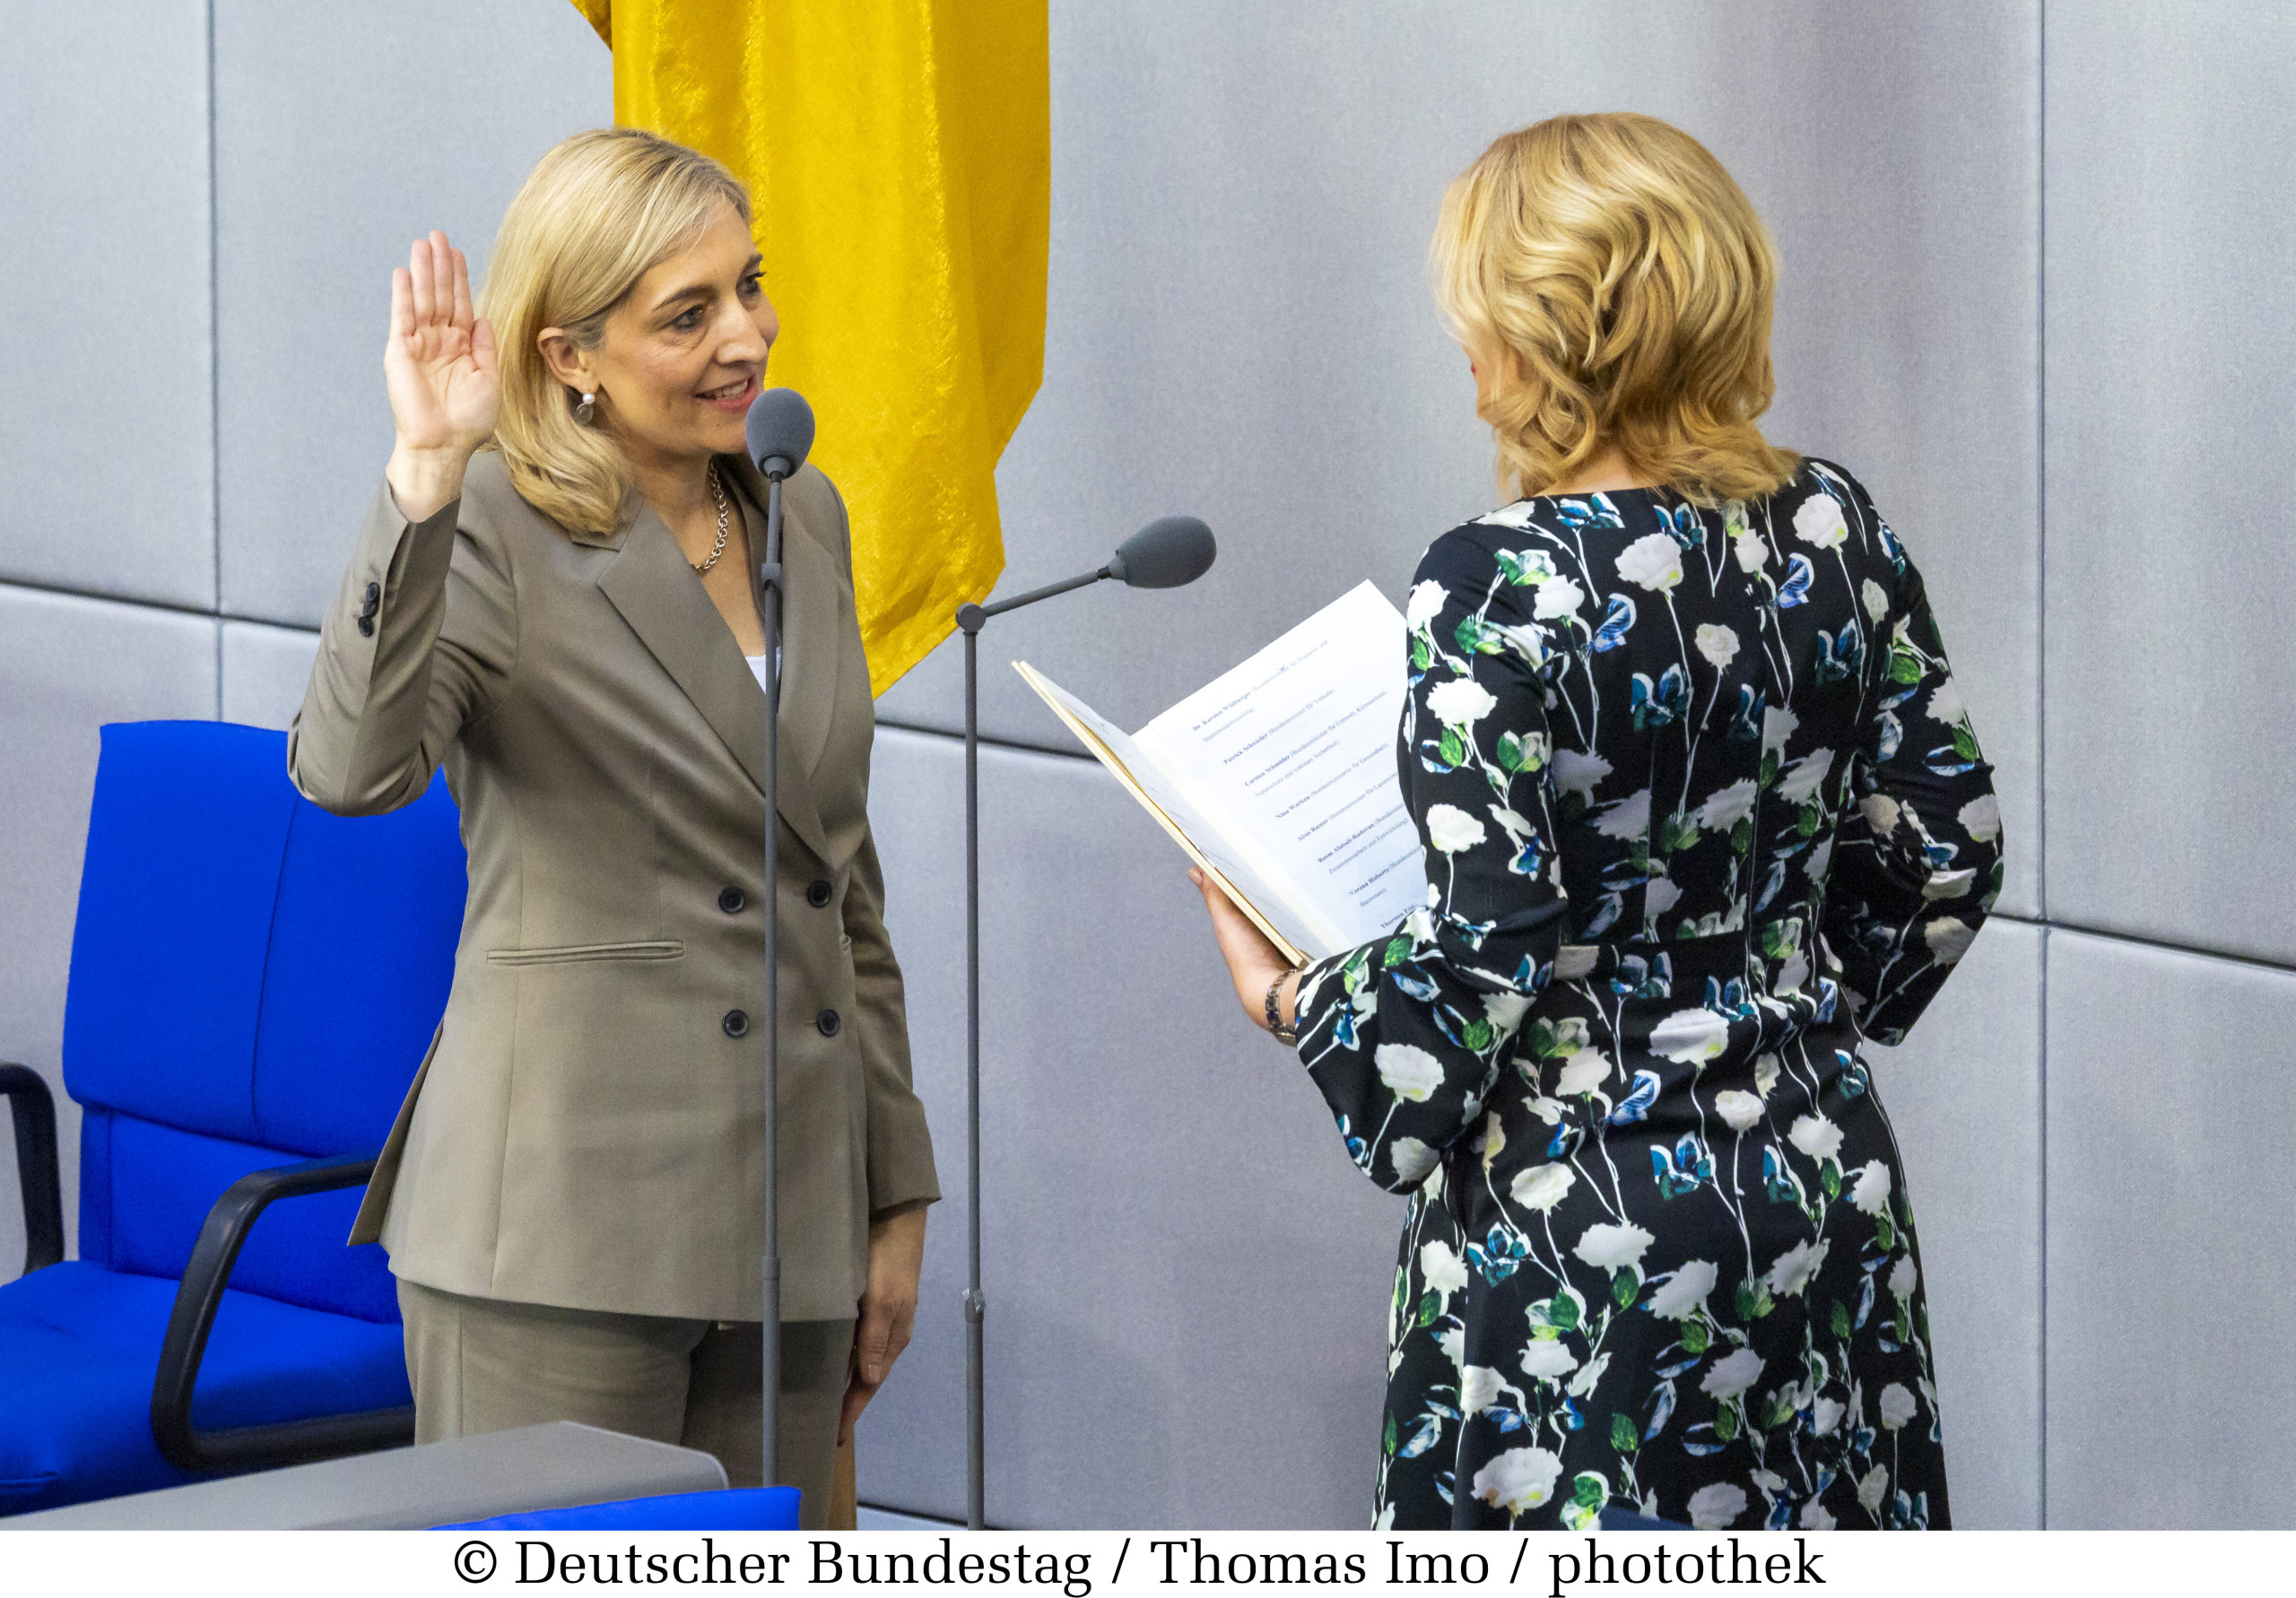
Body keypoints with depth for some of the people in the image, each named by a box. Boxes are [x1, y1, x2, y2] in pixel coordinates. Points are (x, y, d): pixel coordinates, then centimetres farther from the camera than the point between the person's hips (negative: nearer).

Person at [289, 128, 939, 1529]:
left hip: (788, 1208, 6)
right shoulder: (496, 533, -7)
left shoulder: (803, 520, 13)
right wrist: (427, 473, -31)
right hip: (566, 1224, -6)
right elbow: (354, 769, -27)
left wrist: (898, 1195, 18)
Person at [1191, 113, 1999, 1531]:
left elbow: (1484, 946, -19)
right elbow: (1949, 845, 8)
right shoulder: (1835, 529, 1)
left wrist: (1290, 999, -1)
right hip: (1824, 1187, 6)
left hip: (1581, 1237, -6)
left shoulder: (1502, 588, -18)